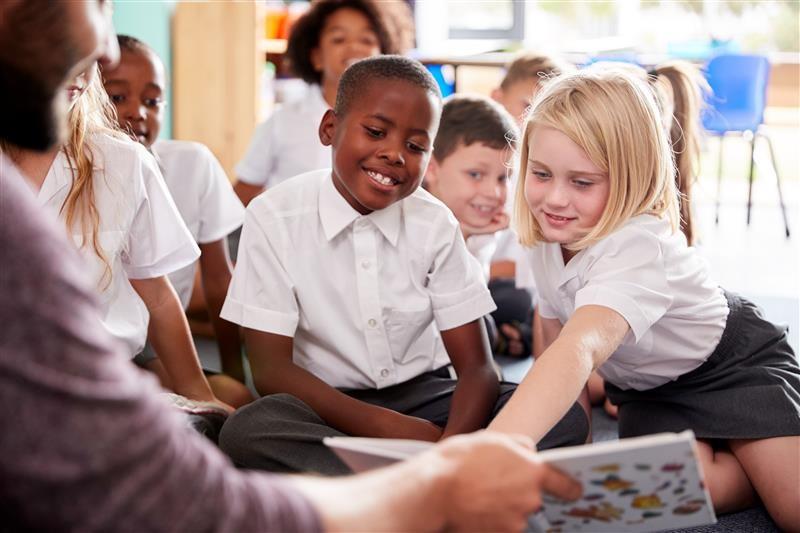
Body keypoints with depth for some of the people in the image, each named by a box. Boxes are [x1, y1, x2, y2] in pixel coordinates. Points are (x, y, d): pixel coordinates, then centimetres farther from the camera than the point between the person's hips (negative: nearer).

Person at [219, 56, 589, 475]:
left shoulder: (436, 225, 0)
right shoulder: (273, 218, -7)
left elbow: (476, 368, -4)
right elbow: (271, 370, -12)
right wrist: (385, 427, -25)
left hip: (425, 400, 2)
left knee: (564, 417, -21)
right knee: (247, 431, -36)